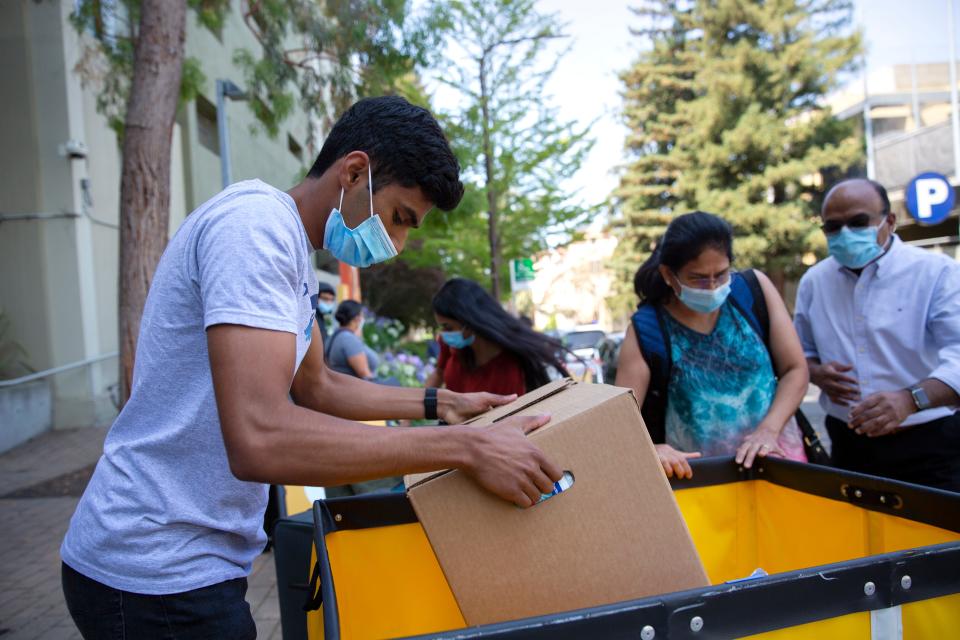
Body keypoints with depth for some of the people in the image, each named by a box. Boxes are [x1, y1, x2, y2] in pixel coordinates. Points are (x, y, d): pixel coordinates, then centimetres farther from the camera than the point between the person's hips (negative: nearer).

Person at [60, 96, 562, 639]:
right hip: (160, 577, -9)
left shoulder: (290, 246, 10)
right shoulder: (257, 224, -22)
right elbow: (260, 440, -33)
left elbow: (316, 388, 19)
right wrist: (465, 447, -28)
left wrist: (440, 404, 13)